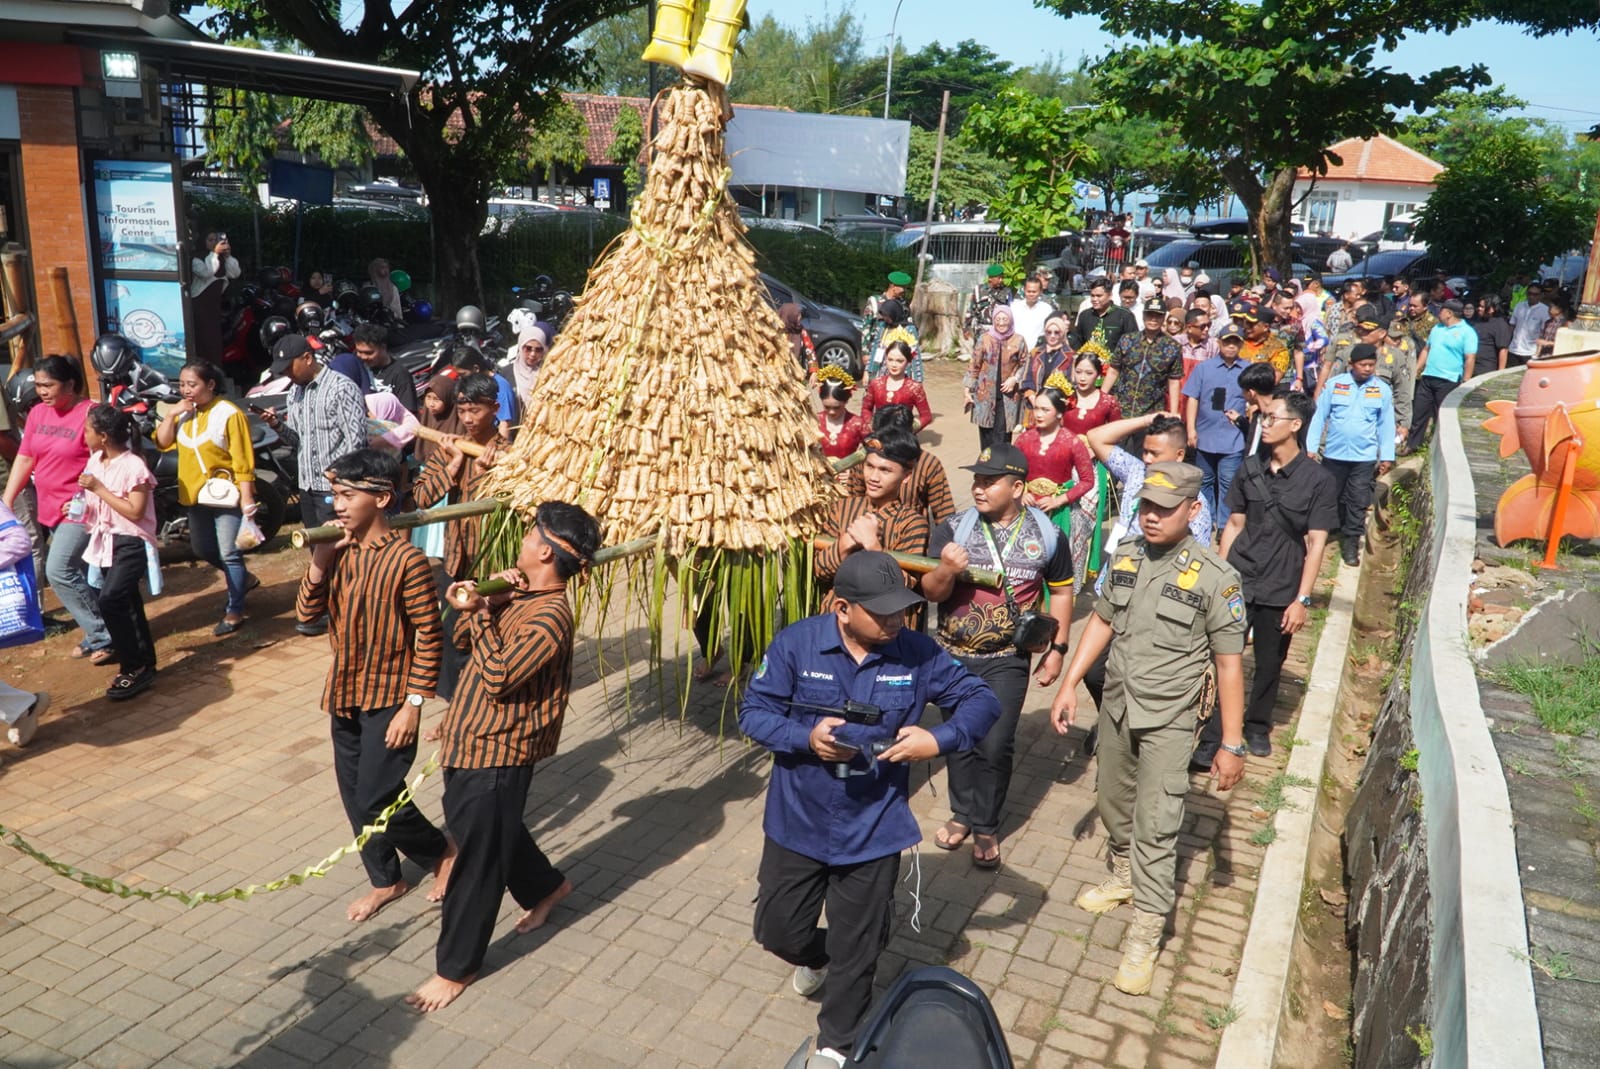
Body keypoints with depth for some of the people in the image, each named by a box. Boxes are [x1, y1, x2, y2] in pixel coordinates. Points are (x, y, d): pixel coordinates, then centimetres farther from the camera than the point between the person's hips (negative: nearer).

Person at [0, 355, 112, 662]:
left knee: (59, 571, -13)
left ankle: (104, 635, -3)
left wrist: (86, 501, -21)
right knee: (77, 575, 12)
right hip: (50, 509, 7)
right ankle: (97, 634, 23)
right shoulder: (37, 413, 7)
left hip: (80, 511, -7)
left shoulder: (90, 413, -14)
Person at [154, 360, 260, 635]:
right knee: (202, 550, 20)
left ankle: (234, 610, 7)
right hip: (195, 495, 8)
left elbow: (243, 460, -17)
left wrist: (246, 497, -22)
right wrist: (171, 413, -10)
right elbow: (163, 442, 3)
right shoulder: (185, 412, 9)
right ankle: (243, 579, 40)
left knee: (229, 554, -4)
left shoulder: (228, 414, -14)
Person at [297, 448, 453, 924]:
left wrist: (413, 704, -17)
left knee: (376, 800, -5)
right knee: (354, 796, 15)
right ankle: (386, 880, 34)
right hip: (344, 693, 7)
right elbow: (307, 612, -1)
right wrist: (319, 559, -16)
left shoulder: (405, 559, -19)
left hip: (388, 698, -7)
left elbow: (428, 636, -16)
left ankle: (441, 851, 21)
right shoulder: (339, 551, 0)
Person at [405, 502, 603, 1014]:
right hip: (471, 741, 10)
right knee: (483, 832, 28)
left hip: (497, 754, -10)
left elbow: (497, 677, -28)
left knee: (476, 861, 5)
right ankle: (547, 886, 50)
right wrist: (490, 601, -6)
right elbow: (464, 641, 12)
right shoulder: (520, 597, 5)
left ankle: (456, 968, 22)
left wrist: (478, 612, -21)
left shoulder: (550, 616, -24)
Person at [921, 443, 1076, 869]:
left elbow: (1061, 591, 8)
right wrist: (946, 569, -31)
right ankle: (962, 814, 34)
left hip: (1007, 661, -1)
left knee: (995, 746, -2)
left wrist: (1057, 648, 4)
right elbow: (931, 592, -9)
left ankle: (986, 828, 18)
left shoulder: (1046, 534, -6)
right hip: (953, 654, 1)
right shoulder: (952, 528, -8)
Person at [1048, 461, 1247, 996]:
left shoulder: (1215, 577, -15)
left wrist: (1232, 745, -12)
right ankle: (1125, 877, 45)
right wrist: (1069, 684, 7)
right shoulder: (1125, 557, 0)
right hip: (1115, 705, 5)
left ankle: (1144, 937, 7)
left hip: (1168, 718, -5)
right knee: (1114, 804, 20)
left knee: (1155, 825, -2)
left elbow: (1229, 663, -12)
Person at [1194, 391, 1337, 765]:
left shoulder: (1319, 480, -7)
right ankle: (1210, 738, 3)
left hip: (1280, 590, -1)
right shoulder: (1250, 469, 2)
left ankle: (1257, 726, 36)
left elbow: (1316, 543, -8)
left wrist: (1302, 599, -11)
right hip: (1237, 581, 2)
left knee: (1270, 664, 14)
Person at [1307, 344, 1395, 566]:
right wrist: (1311, 447, -3)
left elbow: (1386, 425, 5)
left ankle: (1351, 543, 12)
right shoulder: (1335, 385, -3)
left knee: (1357, 503, 3)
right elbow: (1319, 417, 0)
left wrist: (1387, 456, 4)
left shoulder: (1383, 390, 0)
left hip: (1364, 458, 0)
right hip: (1333, 454, 0)